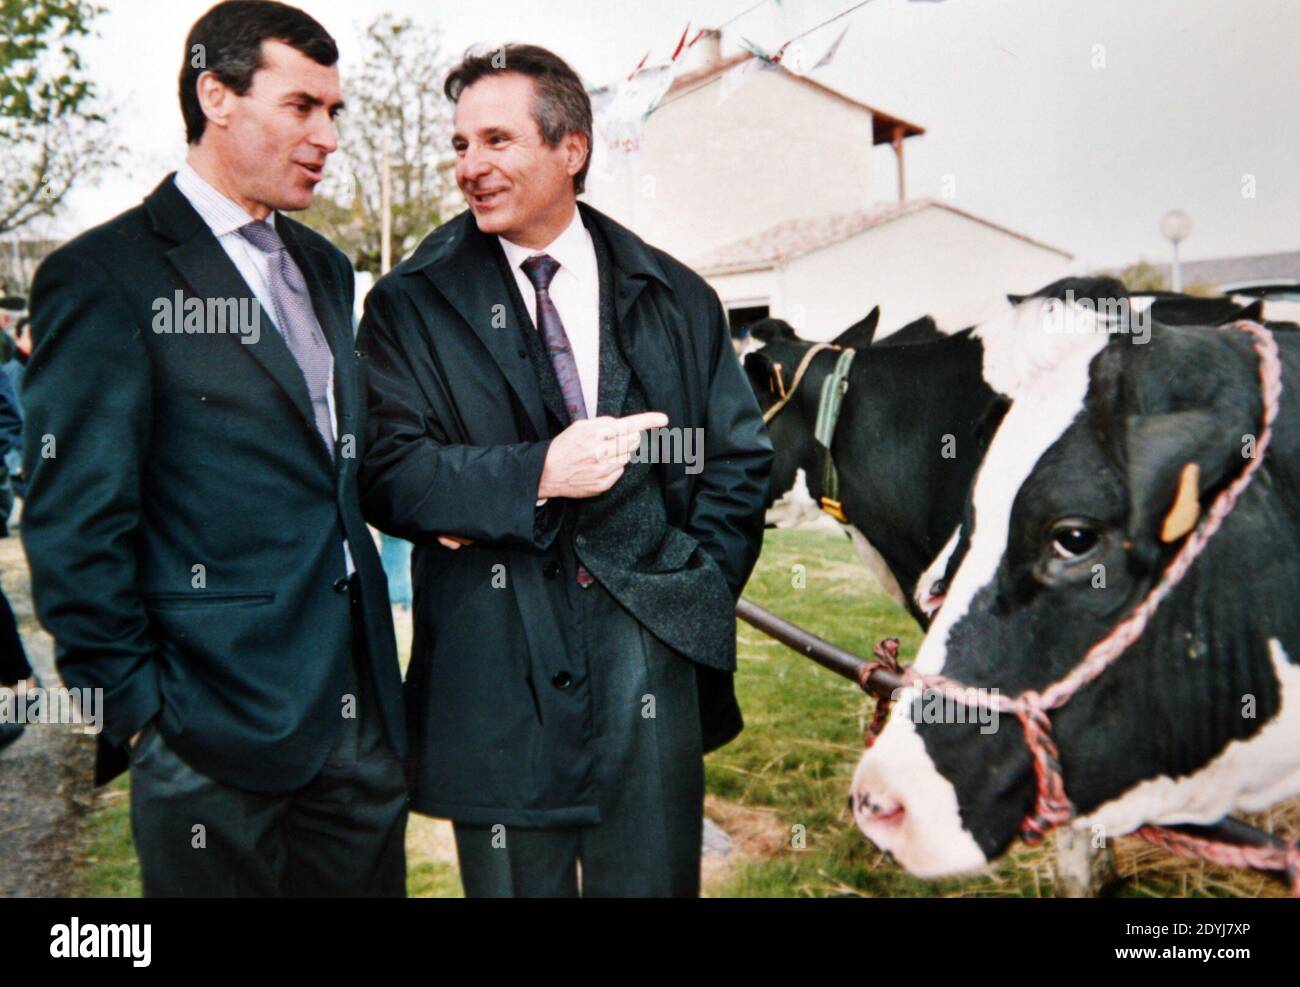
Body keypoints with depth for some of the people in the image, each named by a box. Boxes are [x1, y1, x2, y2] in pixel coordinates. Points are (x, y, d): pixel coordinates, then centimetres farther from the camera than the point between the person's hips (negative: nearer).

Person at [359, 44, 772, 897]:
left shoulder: (676, 299, 7)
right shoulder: (412, 305, 2)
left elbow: (742, 460, 10)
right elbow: (386, 474, -8)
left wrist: (696, 595, 0)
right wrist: (534, 476, -20)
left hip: (651, 675, 2)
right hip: (496, 678, -1)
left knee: (652, 880, 13)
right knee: (515, 882, 13)